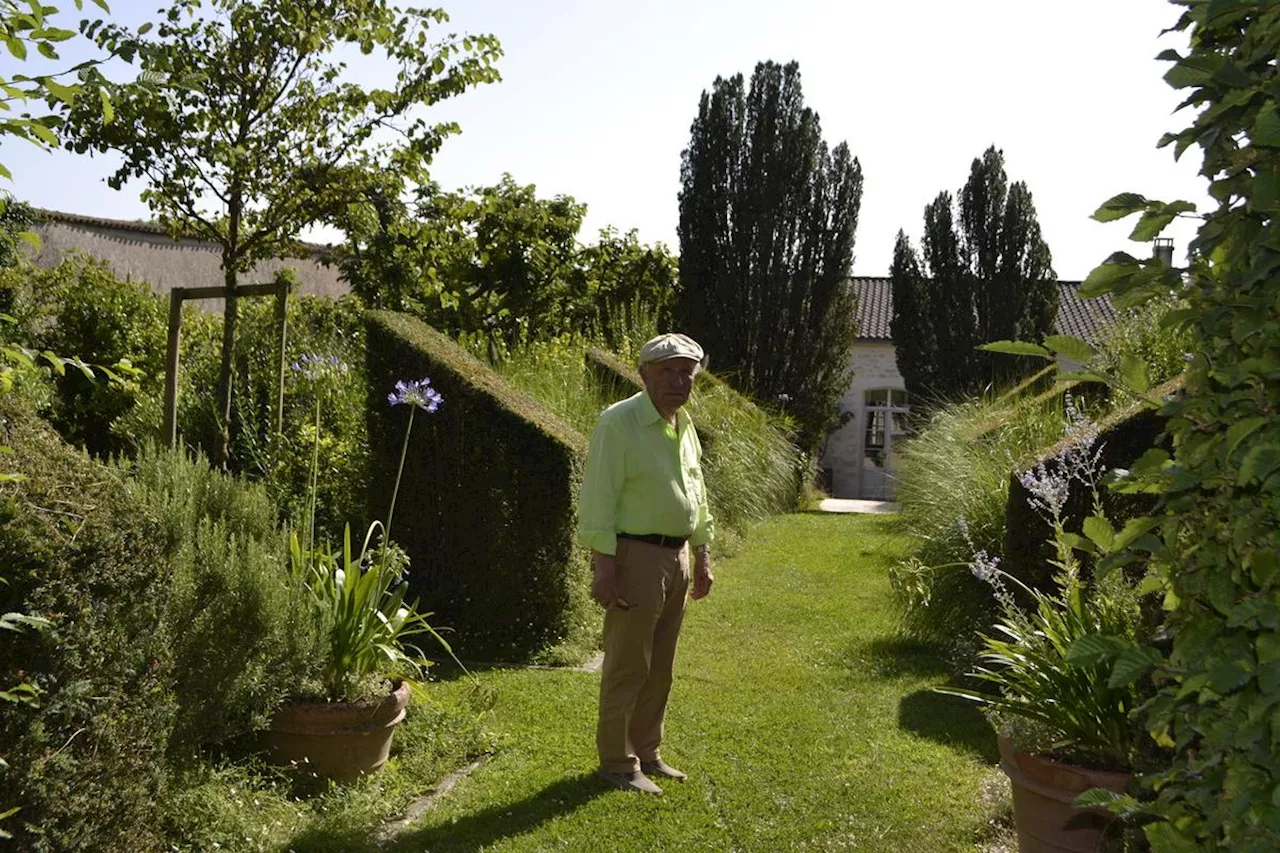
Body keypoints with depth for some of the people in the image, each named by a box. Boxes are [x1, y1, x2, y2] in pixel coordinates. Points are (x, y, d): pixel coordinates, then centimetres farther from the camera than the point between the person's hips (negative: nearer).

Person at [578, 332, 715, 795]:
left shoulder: (685, 425, 12)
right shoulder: (619, 422, -14)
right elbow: (597, 498, -17)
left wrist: (702, 555, 19)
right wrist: (603, 566, -21)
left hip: (676, 556, 8)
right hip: (635, 556, -8)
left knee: (659, 666, 16)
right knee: (627, 666, 0)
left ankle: (646, 753, 29)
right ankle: (617, 762, 14)